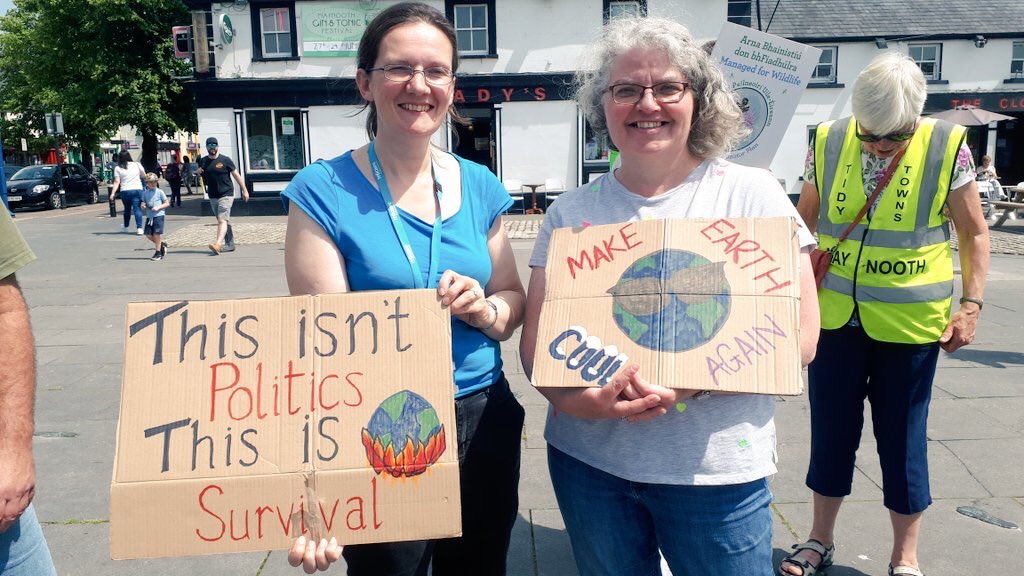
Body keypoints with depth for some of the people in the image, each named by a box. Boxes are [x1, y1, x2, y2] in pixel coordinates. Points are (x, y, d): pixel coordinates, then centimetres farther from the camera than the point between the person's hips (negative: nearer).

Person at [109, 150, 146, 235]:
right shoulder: (137, 165, 2)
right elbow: (144, 176, 9)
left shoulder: (118, 168, 1)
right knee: (137, 209, -4)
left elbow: (117, 182, -5)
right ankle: (139, 228, -16)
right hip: (137, 190, -1)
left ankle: (126, 227, 33)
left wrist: (113, 193, -6)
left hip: (125, 191, 1)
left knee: (127, 209, 19)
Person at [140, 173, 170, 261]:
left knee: (157, 234, -4)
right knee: (148, 234, 2)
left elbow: (167, 203, -1)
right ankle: (162, 244, 25)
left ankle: (158, 253, 6)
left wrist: (158, 207, -14)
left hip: (158, 215, -5)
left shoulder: (160, 192, -3)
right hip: (149, 216, 5)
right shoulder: (145, 193, 8)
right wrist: (143, 205, -6)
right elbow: (143, 202, 18)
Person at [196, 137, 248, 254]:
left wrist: (244, 190, -3)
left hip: (226, 195, -6)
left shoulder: (225, 160, -4)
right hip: (212, 196, 6)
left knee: (222, 220, -18)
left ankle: (218, 244, -32)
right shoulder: (203, 161, 9)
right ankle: (230, 243, 21)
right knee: (224, 221, 13)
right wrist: (197, 172, -2)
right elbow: (201, 177, 23)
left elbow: (236, 175, 0)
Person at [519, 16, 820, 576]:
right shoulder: (571, 211, 2)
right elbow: (535, 339, 2)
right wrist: (573, 398, -19)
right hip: (587, 460, 3)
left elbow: (797, 336, -8)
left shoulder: (751, 194, -4)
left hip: (716, 469, -2)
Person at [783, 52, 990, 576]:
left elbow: (973, 233, 2)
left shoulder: (947, 147, -6)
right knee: (830, 431, 12)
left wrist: (971, 304, -5)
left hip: (909, 324, -2)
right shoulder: (828, 142, -2)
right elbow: (804, 223, 9)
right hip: (834, 316, 2)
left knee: (903, 439, 9)